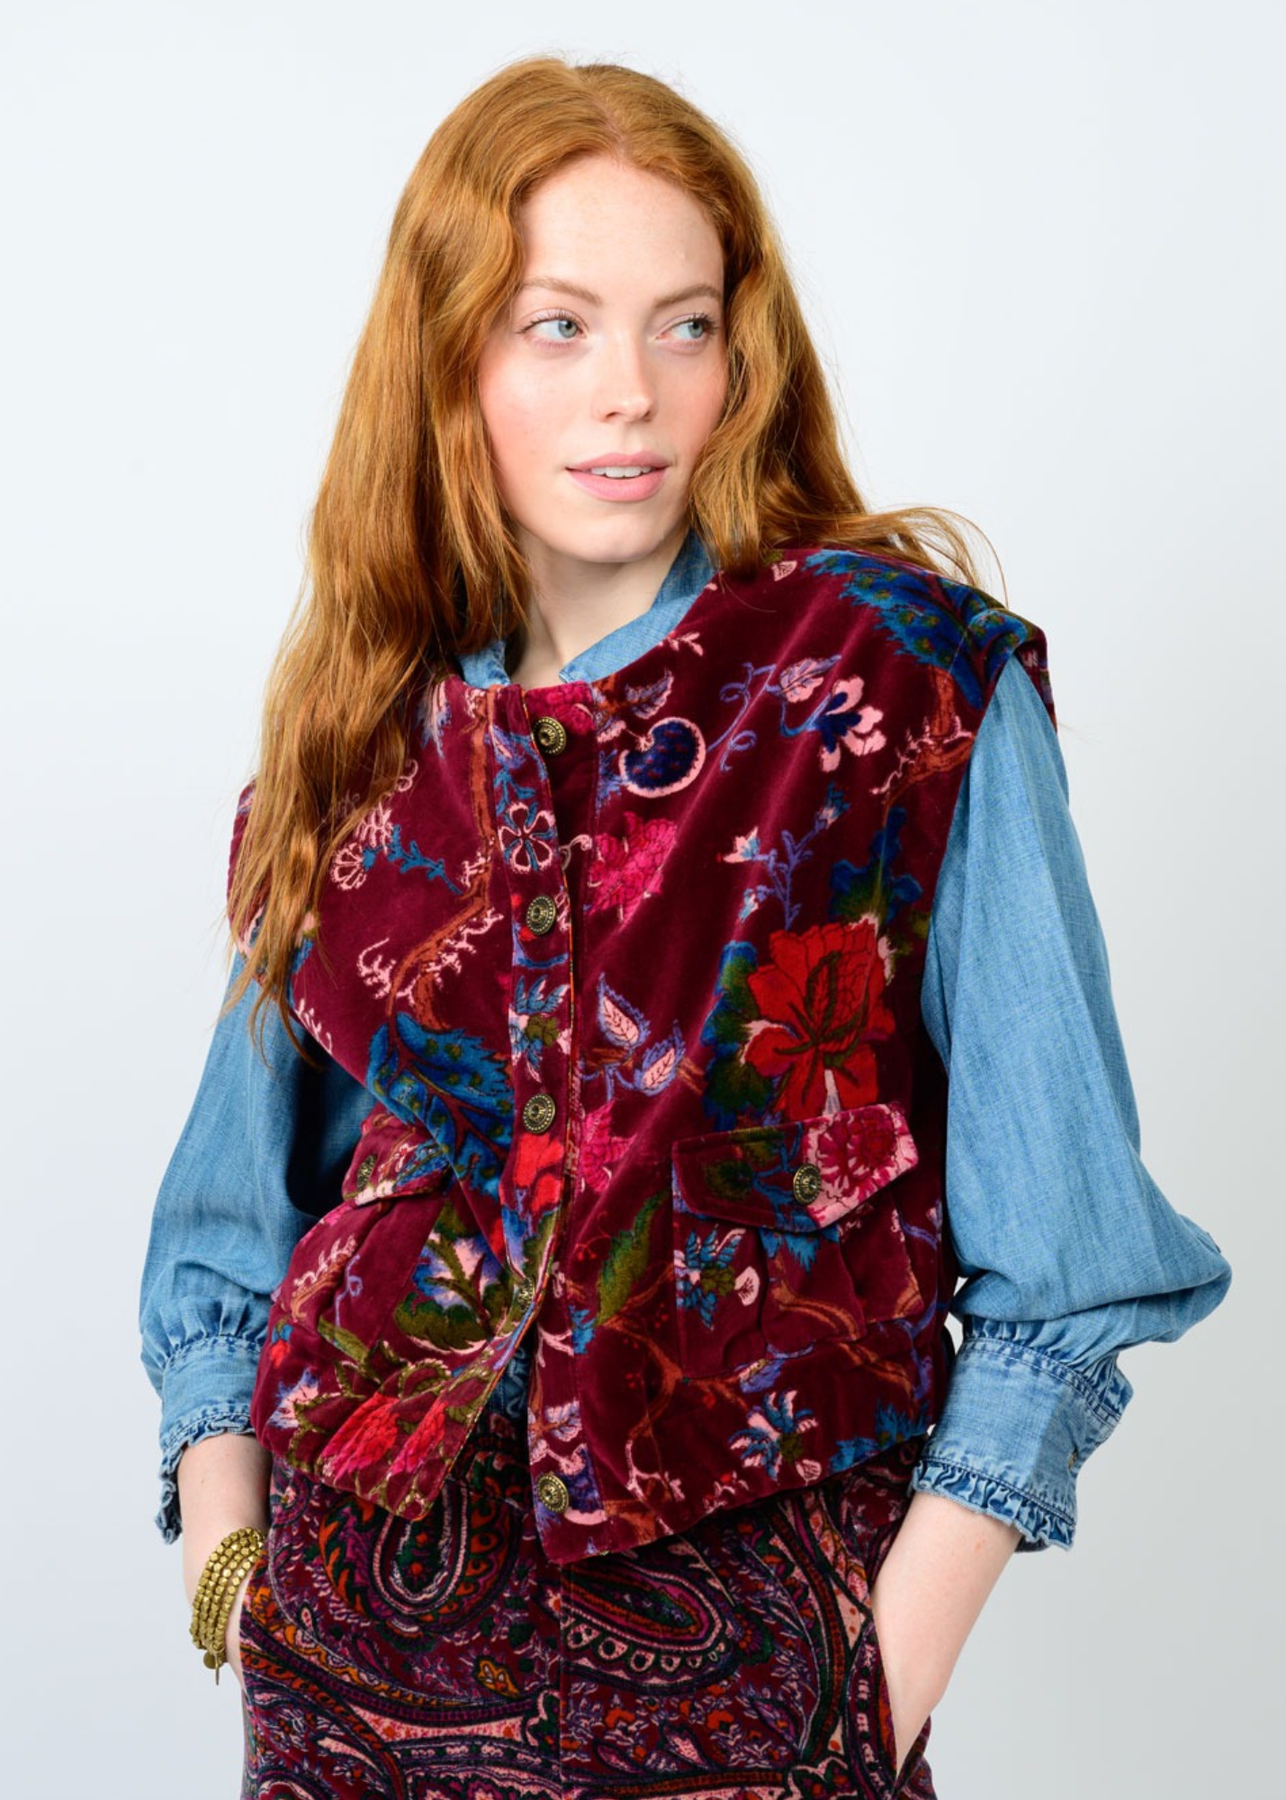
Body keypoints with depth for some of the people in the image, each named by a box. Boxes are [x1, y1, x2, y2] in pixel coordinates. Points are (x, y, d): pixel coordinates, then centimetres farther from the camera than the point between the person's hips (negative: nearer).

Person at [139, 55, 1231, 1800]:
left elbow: (1056, 1261, -7)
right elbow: (231, 1251, 10)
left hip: (742, 1636, -3)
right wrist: (228, 1570, 1)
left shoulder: (918, 681, -7)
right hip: (364, 1605, 3)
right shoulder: (365, 731, 3)